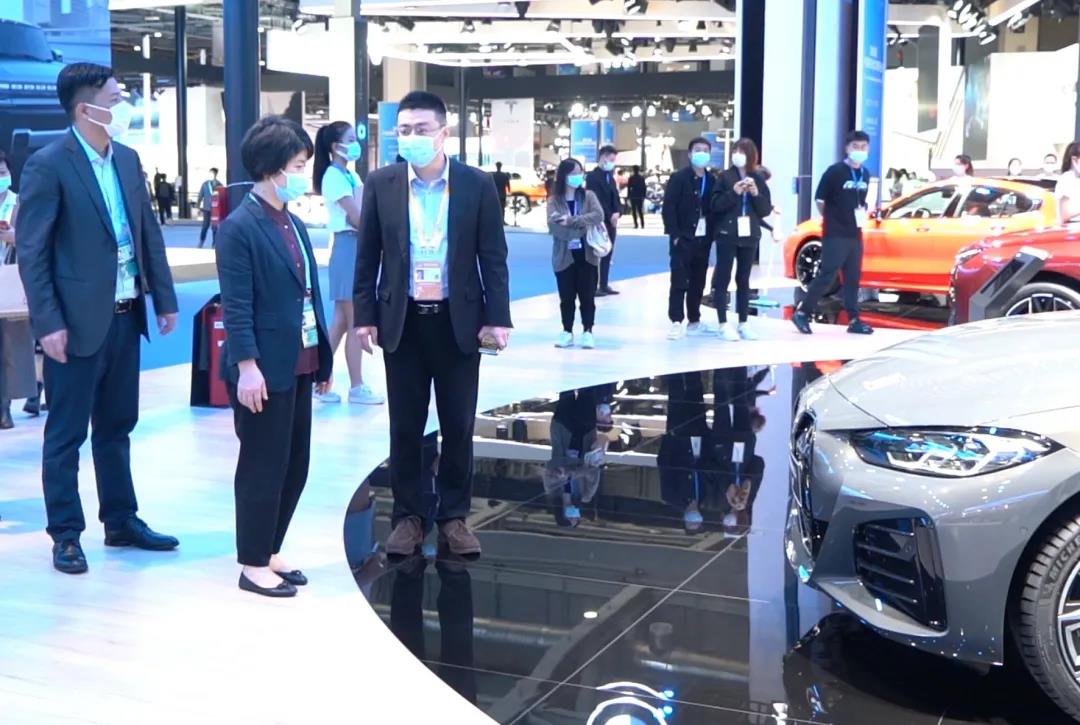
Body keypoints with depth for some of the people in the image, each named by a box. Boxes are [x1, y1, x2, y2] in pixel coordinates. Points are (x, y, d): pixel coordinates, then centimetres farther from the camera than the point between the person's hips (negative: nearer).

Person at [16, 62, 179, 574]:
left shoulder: (127, 160, 9)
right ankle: (66, 535, 15)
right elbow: (31, 251, -12)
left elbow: (150, 233, 14)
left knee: (117, 427, 16)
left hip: (125, 316, 7)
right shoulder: (48, 165, -11)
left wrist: (164, 298, 10)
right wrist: (48, 322, -17)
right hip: (78, 321, -7)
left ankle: (121, 522, 28)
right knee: (66, 434, 5)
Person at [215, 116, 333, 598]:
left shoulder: (294, 224, 12)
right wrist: (247, 366, -21)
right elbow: (236, 306, -17)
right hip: (264, 370, -8)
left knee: (295, 465, 14)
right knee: (263, 467, 1)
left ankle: (269, 552, 27)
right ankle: (253, 565, 13)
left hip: (298, 365, 8)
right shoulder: (239, 228, -12)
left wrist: (323, 359, 14)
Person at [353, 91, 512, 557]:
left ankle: (454, 516, 20)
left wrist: (497, 319, -6)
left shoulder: (477, 185, -3)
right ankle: (408, 516, 20)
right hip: (403, 321, 1)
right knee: (405, 428, 7)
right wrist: (365, 316, -1)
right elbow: (368, 257, 4)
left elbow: (493, 257, -1)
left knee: (458, 427, 7)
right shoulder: (381, 184, 0)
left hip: (458, 321, 0)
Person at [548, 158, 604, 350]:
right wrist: (581, 228, -20)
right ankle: (567, 332, 17)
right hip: (564, 256, 0)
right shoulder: (554, 200, 0)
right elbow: (553, 225, -15)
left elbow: (598, 215, -15)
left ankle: (587, 332, 12)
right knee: (566, 297, 7)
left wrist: (571, 221, -22)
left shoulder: (588, 196, 3)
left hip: (586, 254, 0)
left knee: (587, 296, 3)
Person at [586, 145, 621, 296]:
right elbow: (596, 200, -17)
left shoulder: (610, 176, 16)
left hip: (610, 221, 8)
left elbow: (615, 197, 13)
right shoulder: (593, 176, -10)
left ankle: (604, 284, 15)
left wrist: (617, 213, -7)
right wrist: (609, 216, -17)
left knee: (607, 254, 9)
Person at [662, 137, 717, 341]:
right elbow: (669, 208, -10)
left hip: (703, 239, 5)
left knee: (698, 282, 11)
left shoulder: (712, 180, 10)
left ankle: (694, 320, 21)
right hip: (683, 238, -5)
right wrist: (674, 235, -15)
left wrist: (712, 235, 2)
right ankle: (677, 322, -4)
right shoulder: (678, 178, -5)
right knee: (679, 282, -6)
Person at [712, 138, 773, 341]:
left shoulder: (758, 179, 7)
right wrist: (734, 192, -21)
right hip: (727, 235, -3)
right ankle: (724, 324, -1)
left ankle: (744, 323, 13)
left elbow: (766, 210, 5)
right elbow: (715, 206, -9)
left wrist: (756, 194, -11)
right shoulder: (725, 177, -1)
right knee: (723, 279, -3)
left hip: (749, 236, 3)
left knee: (744, 280, 8)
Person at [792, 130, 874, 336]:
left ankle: (854, 320, 12)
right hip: (835, 234, -7)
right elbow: (820, 199, -6)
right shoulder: (835, 171, -11)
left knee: (853, 278, 8)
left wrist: (863, 213, 8)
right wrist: (831, 219, 1)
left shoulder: (865, 174, 11)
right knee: (826, 276, -9)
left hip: (855, 234, 7)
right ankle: (802, 313, -2)